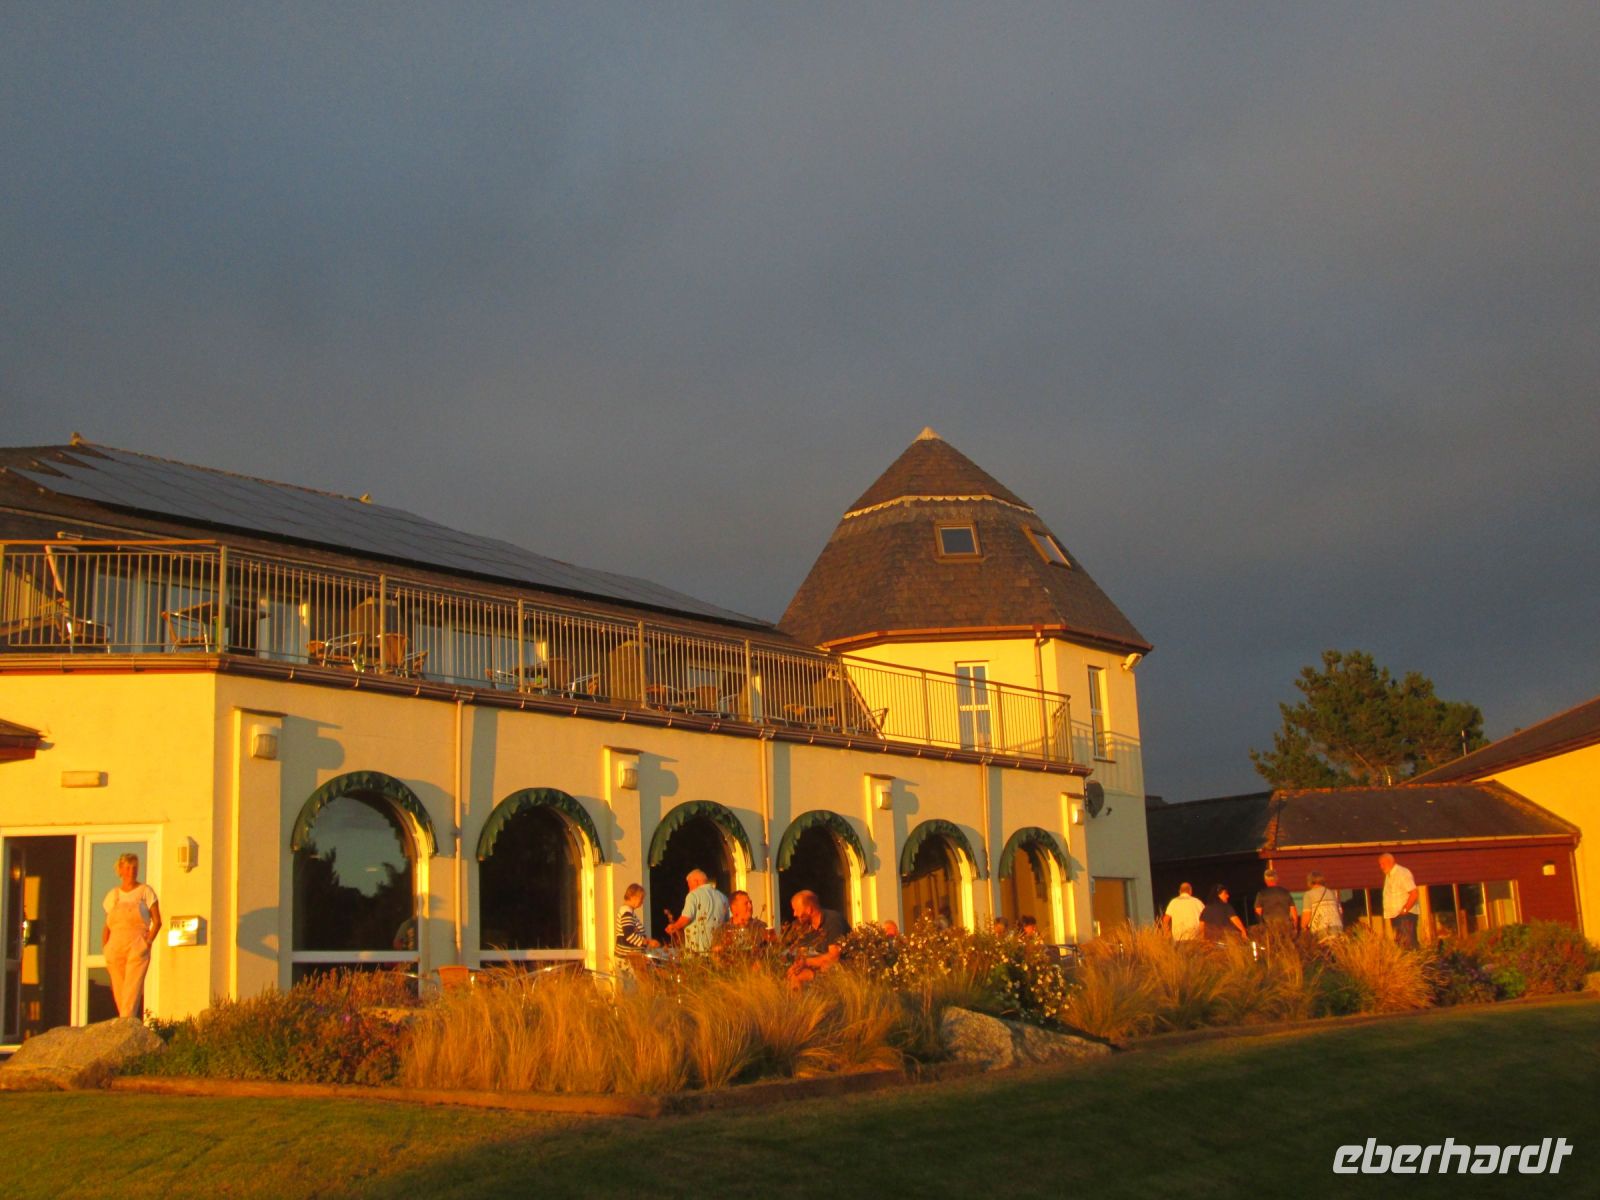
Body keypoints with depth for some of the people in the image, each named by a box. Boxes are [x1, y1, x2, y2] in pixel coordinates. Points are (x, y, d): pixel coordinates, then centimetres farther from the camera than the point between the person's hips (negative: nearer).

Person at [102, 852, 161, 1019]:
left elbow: (157, 921, 3)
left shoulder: (145, 891, 7)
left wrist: (149, 941, -10)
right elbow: (107, 927, 17)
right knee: (118, 991, 1)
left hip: (138, 947, -3)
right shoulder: (113, 895, 15)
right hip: (115, 947, 3)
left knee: (132, 988, -16)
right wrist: (105, 949, 4)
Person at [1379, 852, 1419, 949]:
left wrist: (1404, 910, -18)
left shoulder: (1402, 873, -12)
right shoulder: (1388, 875, 16)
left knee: (1407, 946, -12)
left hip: (1405, 916, -9)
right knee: (1399, 944, 7)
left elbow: (1414, 893, -19)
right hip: (1395, 916, 9)